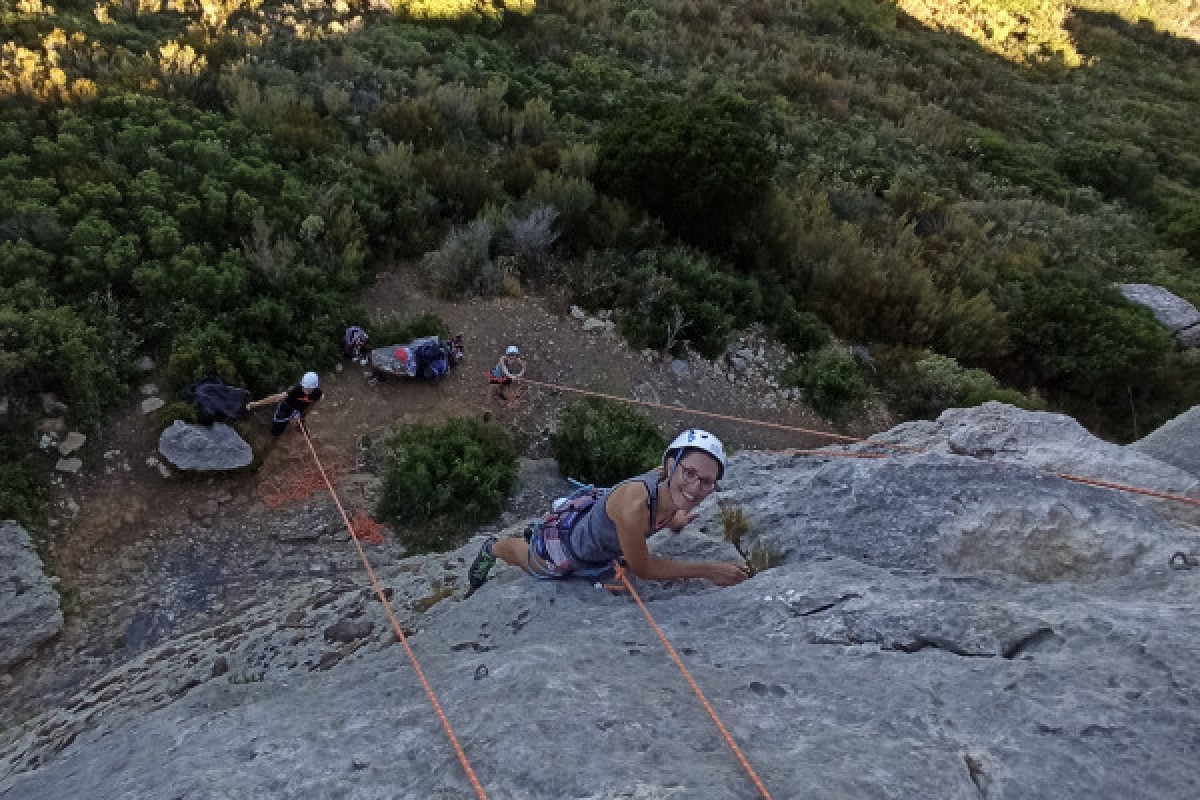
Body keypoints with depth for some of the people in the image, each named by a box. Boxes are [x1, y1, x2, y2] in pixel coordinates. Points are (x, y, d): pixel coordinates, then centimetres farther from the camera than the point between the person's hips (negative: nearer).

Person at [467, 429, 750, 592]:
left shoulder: (672, 482, -26)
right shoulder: (634, 504, -48)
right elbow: (641, 568, -32)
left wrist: (673, 522, -13)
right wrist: (709, 570, -33)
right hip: (567, 550, -6)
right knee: (528, 560, 30)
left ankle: (537, 532, 63)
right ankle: (493, 547, 59)